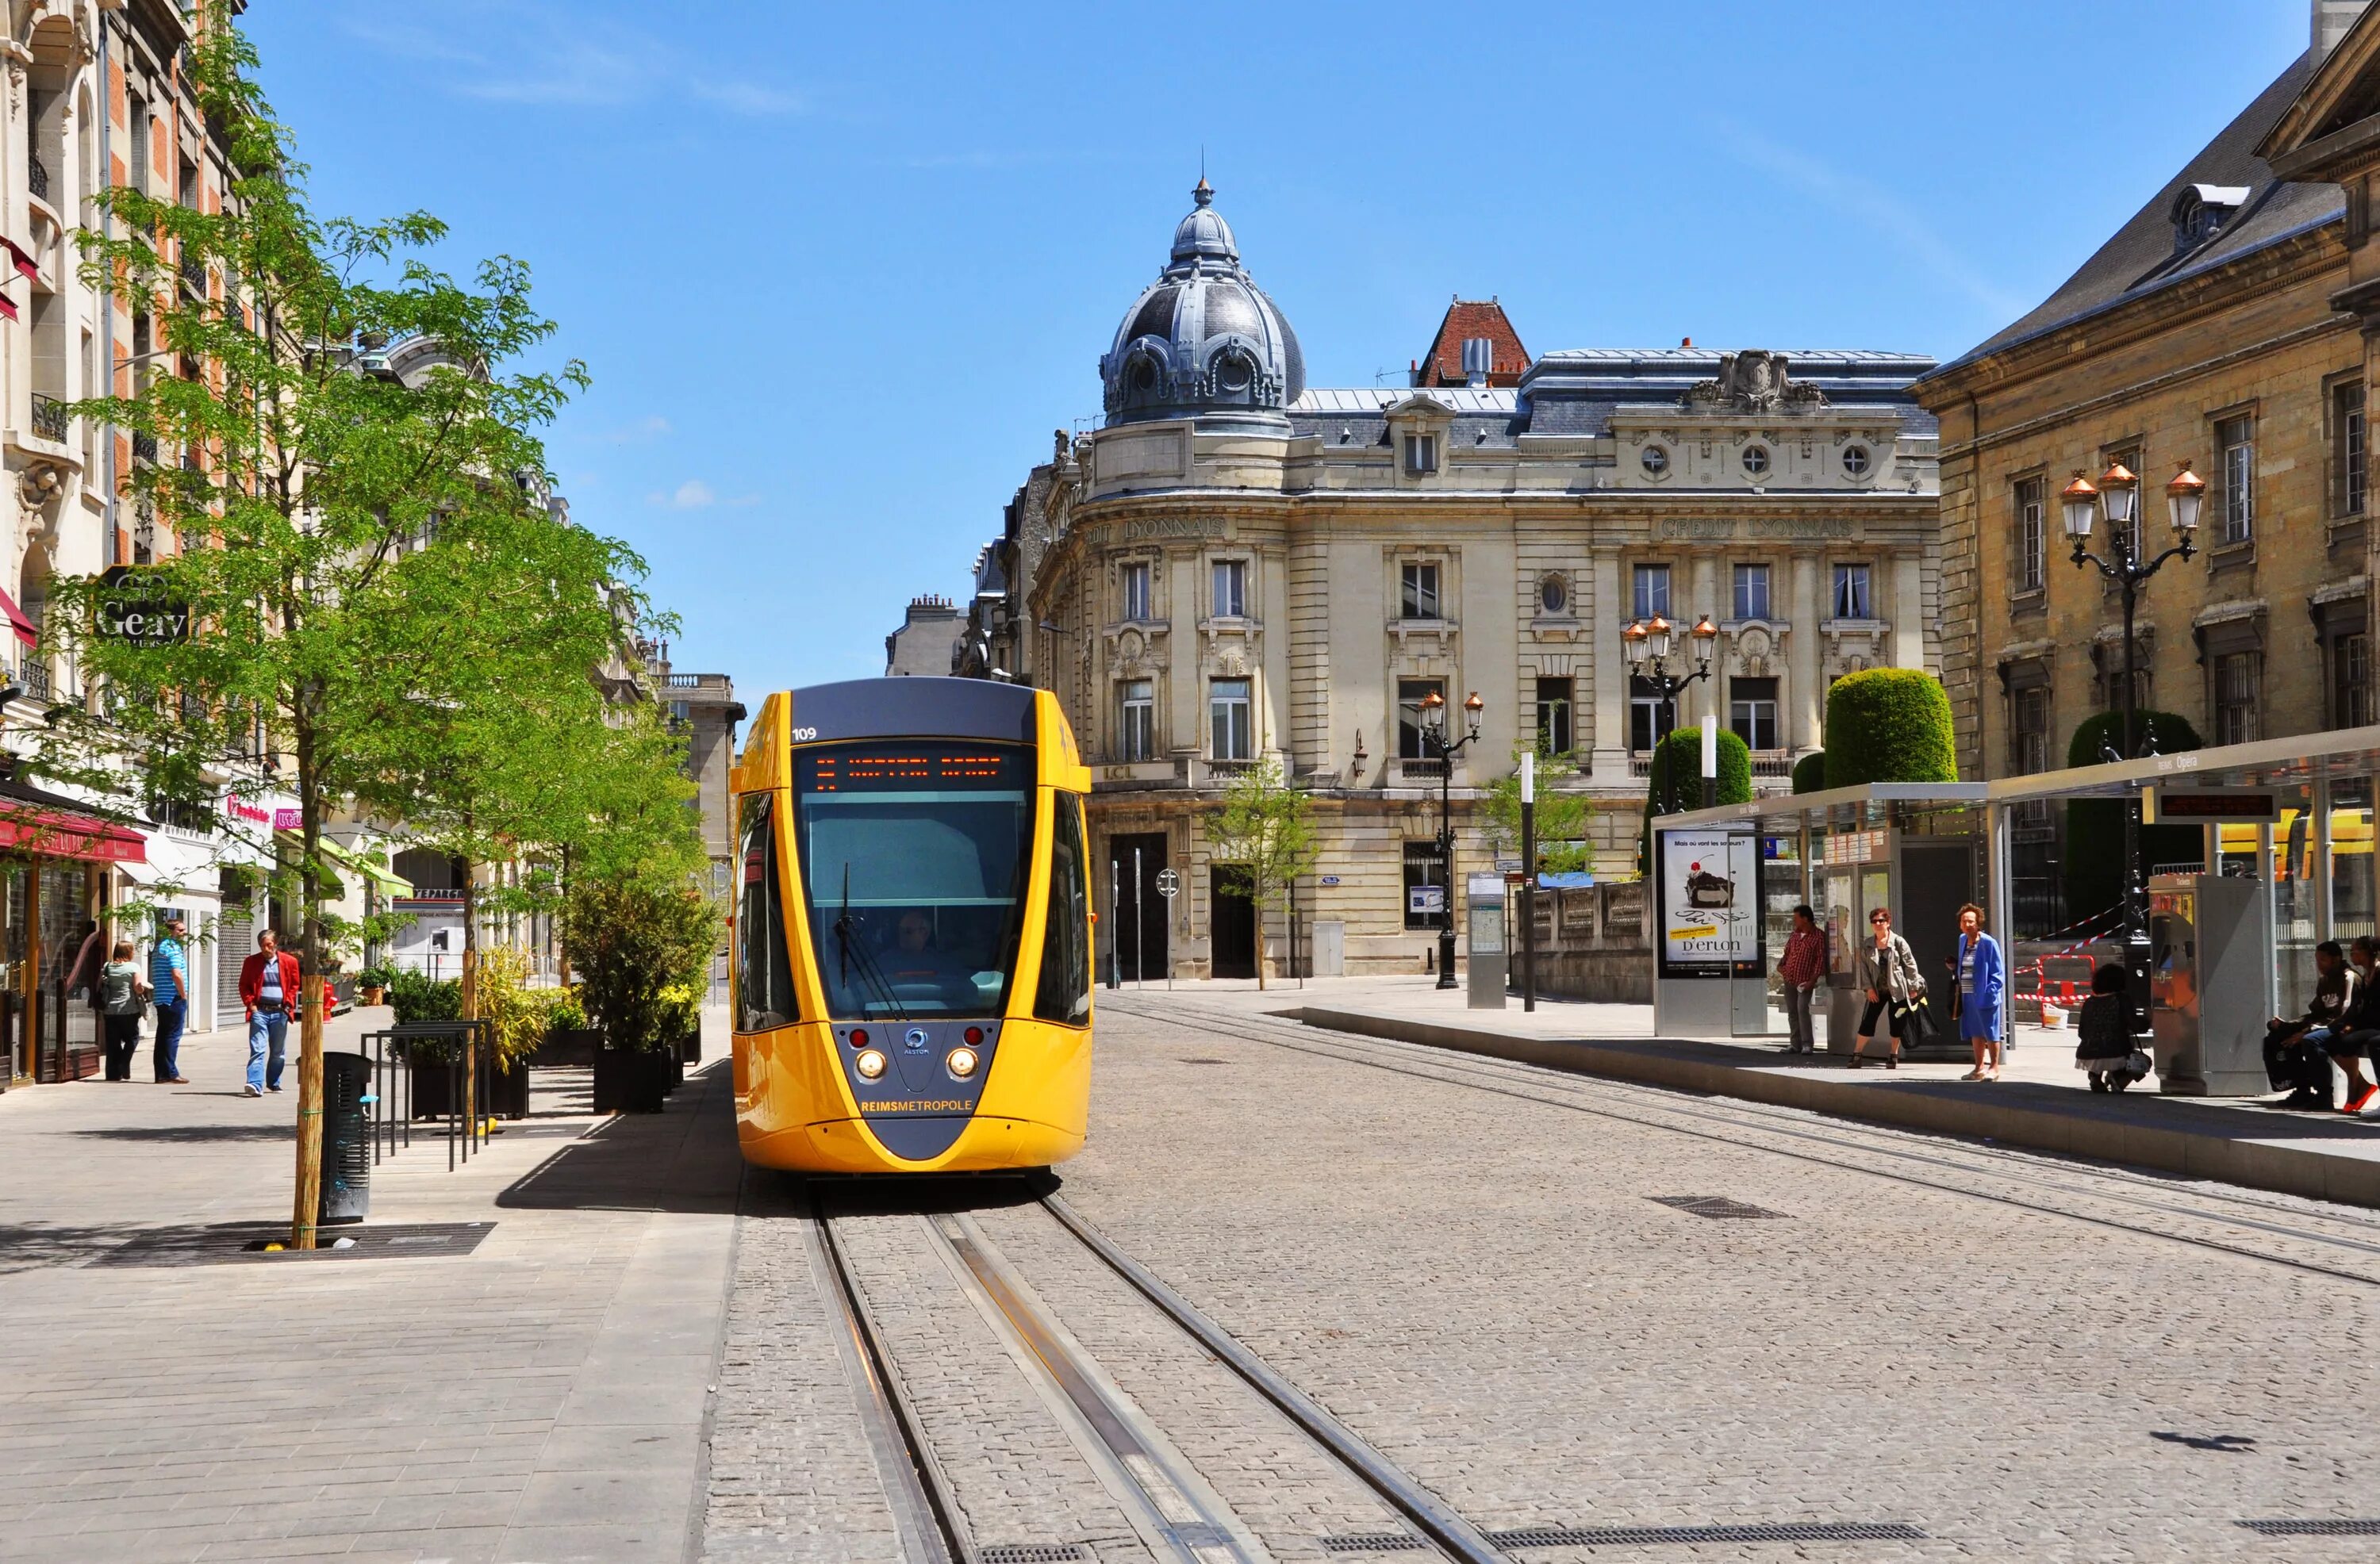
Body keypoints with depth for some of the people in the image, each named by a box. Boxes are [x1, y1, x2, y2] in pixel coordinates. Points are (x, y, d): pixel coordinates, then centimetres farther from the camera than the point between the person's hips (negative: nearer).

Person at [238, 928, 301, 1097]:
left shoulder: (289, 962, 5)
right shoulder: (251, 962, 5)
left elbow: (294, 985, 12)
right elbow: (244, 985, 9)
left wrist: (288, 1004, 0)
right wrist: (251, 1004, -4)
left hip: (280, 1012, 2)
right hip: (260, 1011, -2)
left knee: (278, 1052, 11)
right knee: (257, 1049, -13)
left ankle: (273, 1083, 26)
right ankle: (255, 1084, -22)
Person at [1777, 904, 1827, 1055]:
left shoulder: (1818, 937, -7)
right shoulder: (1794, 935, 14)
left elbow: (1820, 959, -10)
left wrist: (1813, 980, -16)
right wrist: (1781, 965, 3)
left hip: (1805, 982, -7)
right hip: (1789, 980, 7)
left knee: (1802, 1009, -17)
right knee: (1792, 1012, 8)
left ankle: (1807, 1044, -13)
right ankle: (1795, 1044, 14)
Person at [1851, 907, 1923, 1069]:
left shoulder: (1898, 942, -4)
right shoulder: (1867, 946, 5)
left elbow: (1910, 965, -2)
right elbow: (1864, 967, 5)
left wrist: (1913, 987, -4)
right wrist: (1869, 987, -4)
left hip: (1897, 990, -2)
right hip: (1877, 990, 3)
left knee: (1896, 1023, 3)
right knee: (1867, 1021, -1)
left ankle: (1894, 1056, 15)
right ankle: (1857, 1054, 5)